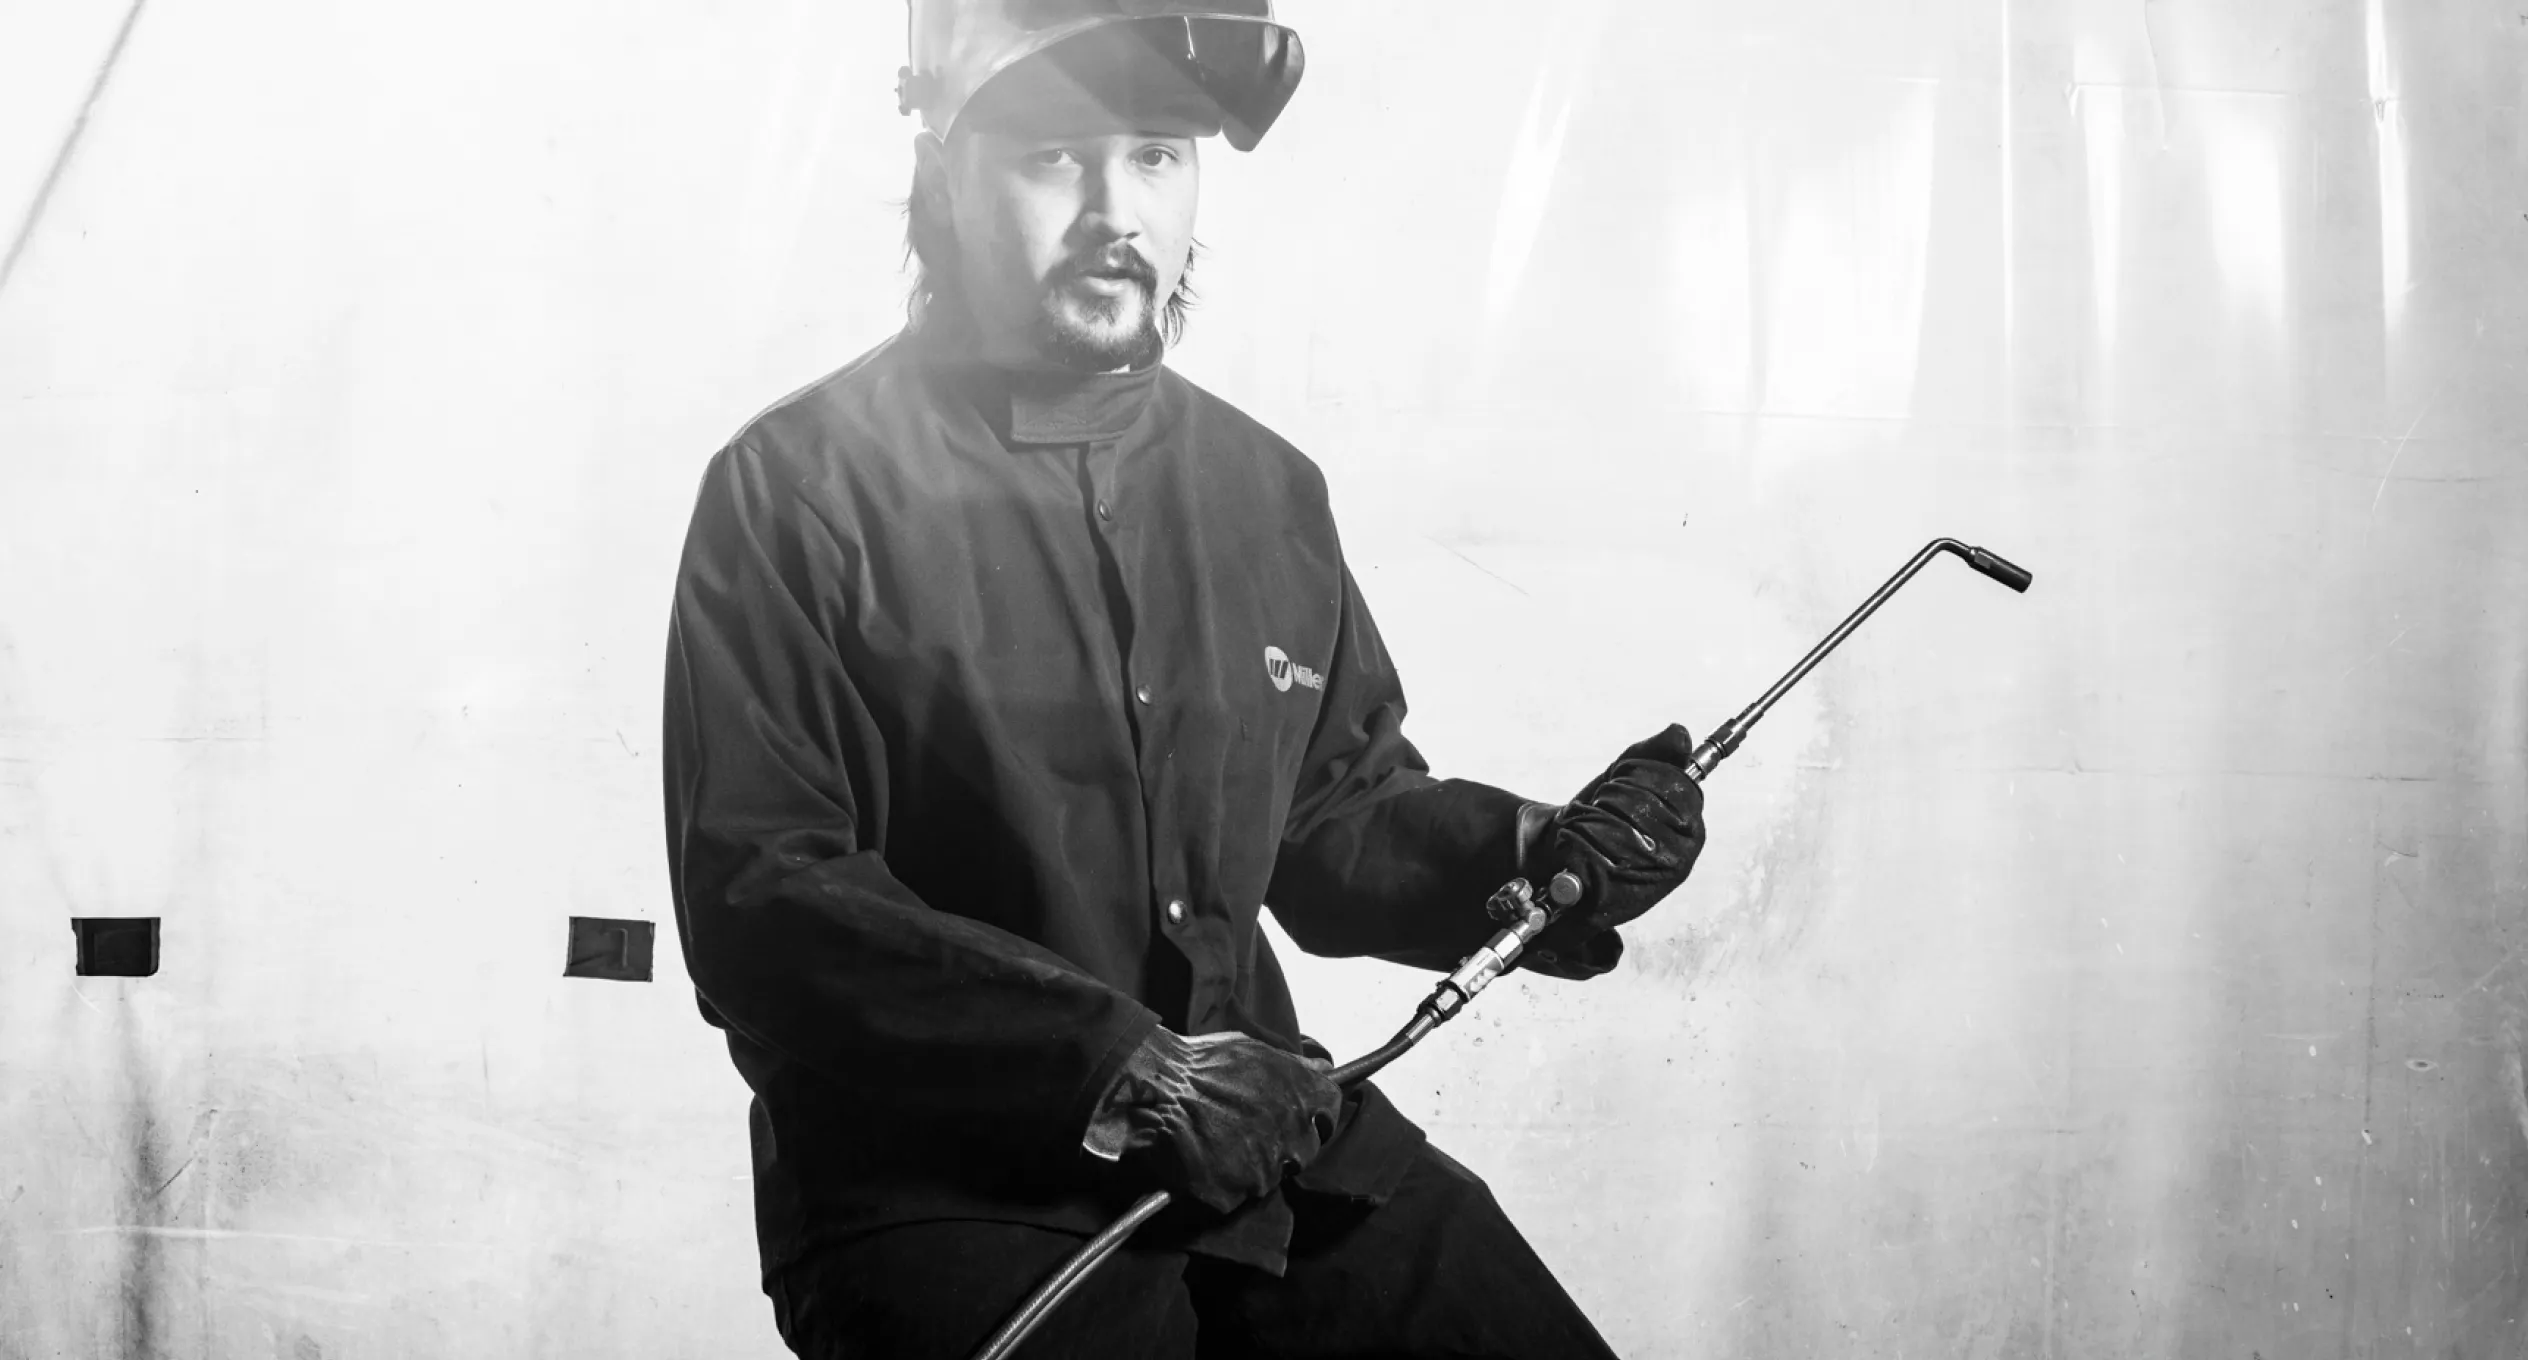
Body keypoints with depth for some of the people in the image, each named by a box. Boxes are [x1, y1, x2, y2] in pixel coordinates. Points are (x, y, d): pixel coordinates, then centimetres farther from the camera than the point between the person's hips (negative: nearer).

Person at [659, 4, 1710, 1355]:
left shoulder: (1267, 490, 13)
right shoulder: (799, 487, -6)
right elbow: (760, 903, -13)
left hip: (1263, 1130, 6)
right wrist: (1116, 1064, -21)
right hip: (940, 1182, -5)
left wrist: (1537, 855, 0)